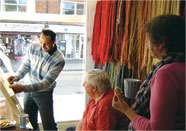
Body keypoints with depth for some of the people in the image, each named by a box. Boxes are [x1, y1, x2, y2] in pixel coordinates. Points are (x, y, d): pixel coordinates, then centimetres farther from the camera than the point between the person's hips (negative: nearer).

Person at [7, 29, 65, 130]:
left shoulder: (58, 60, -23)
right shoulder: (33, 48, -8)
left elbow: (47, 82, -25)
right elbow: (25, 66, 1)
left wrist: (24, 88, -34)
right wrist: (17, 76, -22)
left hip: (44, 94, -4)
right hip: (28, 91, 4)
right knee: (29, 122, 17)